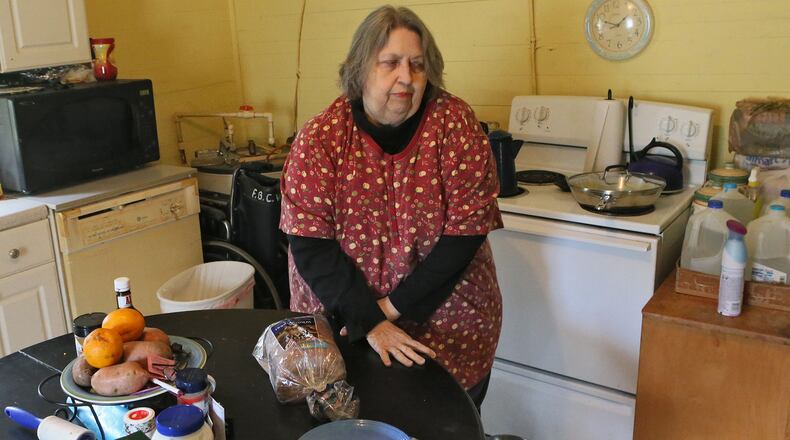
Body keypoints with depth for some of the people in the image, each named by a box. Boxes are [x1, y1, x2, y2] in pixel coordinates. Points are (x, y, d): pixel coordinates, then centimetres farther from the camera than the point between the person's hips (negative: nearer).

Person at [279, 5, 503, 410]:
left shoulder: (455, 123, -13)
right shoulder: (319, 138, -12)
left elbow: (465, 233, -15)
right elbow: (310, 244, -14)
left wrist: (393, 307, -16)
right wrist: (370, 322, -21)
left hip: (449, 326, 0)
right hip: (342, 326, 0)